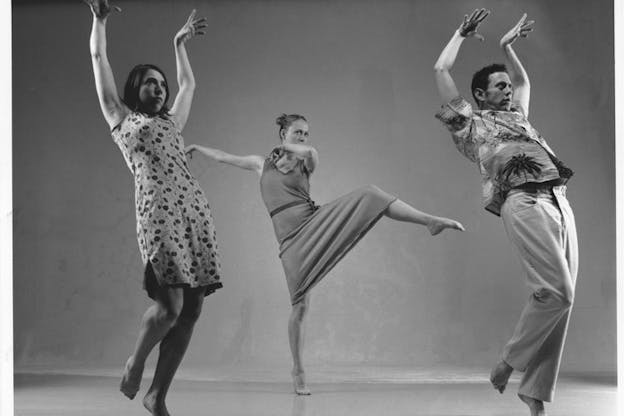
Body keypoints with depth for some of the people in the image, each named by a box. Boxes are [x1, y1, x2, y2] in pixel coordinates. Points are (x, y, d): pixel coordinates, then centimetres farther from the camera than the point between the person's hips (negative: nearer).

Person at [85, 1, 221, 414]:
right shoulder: (121, 117, 18)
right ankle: (135, 362, 12)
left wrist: (179, 43, 55)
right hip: (158, 210, -6)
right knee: (170, 304, -18)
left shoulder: (171, 122, 31)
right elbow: (99, 59, 20)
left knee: (191, 310, -2)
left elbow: (189, 84, 47)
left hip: (196, 210, 6)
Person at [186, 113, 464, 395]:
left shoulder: (306, 161, 10)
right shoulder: (261, 163, 13)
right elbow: (222, 157, 23)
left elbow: (310, 151, -16)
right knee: (300, 306, -5)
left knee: (369, 195, -21)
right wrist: (197, 147, 34)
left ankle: (431, 221, -23)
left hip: (317, 222, 1)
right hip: (292, 240, -1)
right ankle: (297, 371, 10)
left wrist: (286, 147, 0)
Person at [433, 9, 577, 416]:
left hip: (560, 202, 7)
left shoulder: (516, 115, 34)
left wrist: (506, 46, 50)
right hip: (523, 202, -7)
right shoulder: (469, 121, 16)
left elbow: (524, 80, 55)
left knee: (560, 296, -3)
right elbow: (441, 70, 15)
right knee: (557, 290, -21)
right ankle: (510, 361, -3)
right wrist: (463, 33, 27)